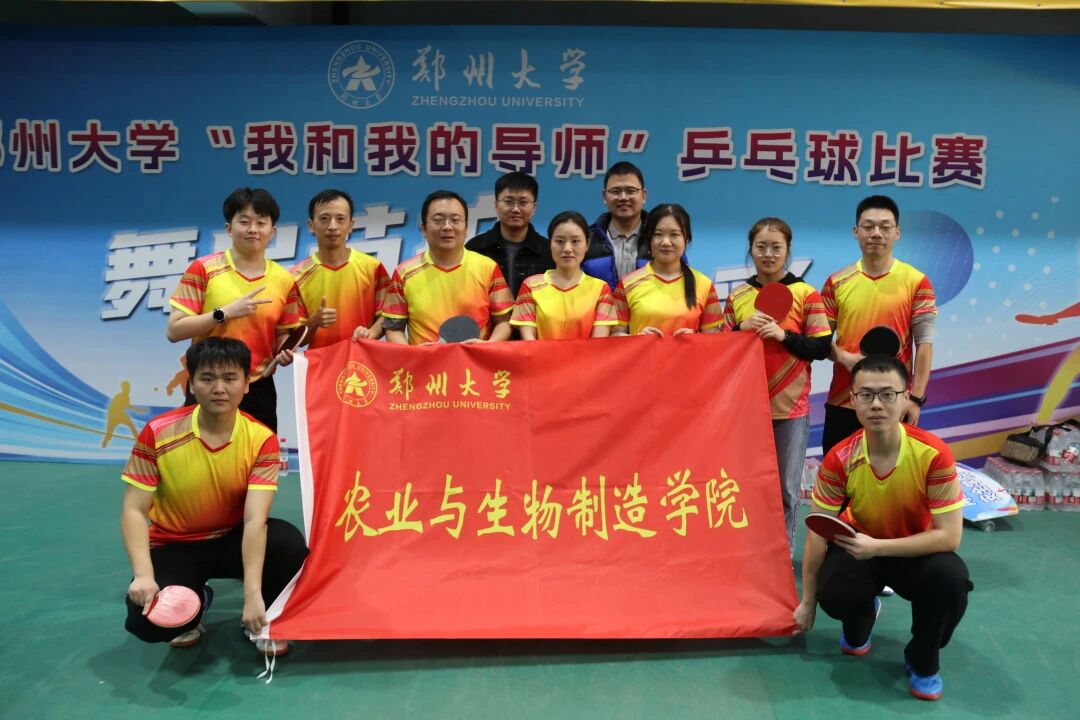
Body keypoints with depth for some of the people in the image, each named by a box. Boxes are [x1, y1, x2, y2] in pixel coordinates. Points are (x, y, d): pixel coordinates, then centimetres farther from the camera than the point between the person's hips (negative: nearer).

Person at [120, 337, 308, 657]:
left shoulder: (261, 439, -19)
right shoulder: (158, 434, -18)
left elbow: (255, 519, -26)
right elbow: (133, 511, -15)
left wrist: (253, 594, -35)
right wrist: (144, 575, -30)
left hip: (233, 538, 0)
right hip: (173, 545, 0)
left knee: (289, 543, -31)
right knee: (146, 621, -27)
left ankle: (261, 619, 1)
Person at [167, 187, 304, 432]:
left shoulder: (284, 280, 3)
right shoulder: (203, 269, -5)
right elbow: (173, 331, -8)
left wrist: (286, 352, -11)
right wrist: (226, 312, -18)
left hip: (259, 392, 3)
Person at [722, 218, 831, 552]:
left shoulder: (806, 294, -1)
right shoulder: (736, 296, 6)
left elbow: (822, 348, -4)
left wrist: (784, 335, -18)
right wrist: (742, 328, -10)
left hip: (790, 407, -2)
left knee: (786, 490, 6)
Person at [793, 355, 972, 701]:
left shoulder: (933, 454, -26)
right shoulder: (839, 460, -21)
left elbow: (949, 536, -24)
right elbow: (818, 534, -12)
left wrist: (877, 546, -35)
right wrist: (808, 601, -5)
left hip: (918, 552, 0)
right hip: (859, 546, 1)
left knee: (951, 577, -33)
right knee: (833, 593, -29)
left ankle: (923, 662, -1)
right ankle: (858, 630, 14)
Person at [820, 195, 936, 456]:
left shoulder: (916, 282, -1)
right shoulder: (837, 282, 4)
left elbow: (924, 344, -3)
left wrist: (916, 398, -8)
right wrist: (844, 357, -14)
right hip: (842, 402, 2)